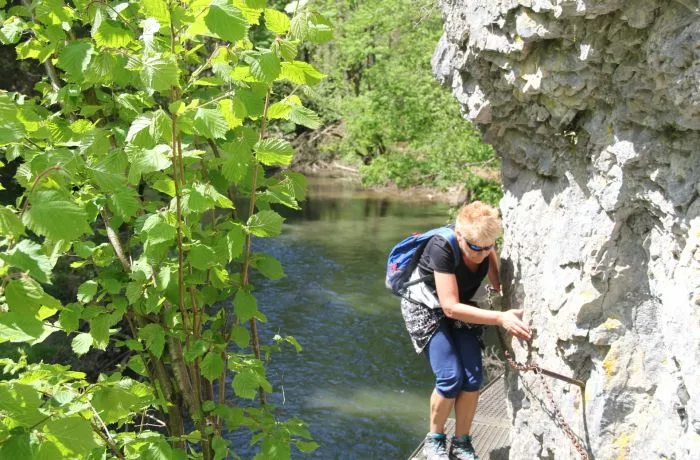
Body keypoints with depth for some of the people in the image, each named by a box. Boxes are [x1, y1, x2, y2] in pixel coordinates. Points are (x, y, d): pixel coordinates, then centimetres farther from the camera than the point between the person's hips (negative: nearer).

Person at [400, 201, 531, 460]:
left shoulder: (484, 242, -18)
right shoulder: (442, 248, -34)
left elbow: (498, 283, -8)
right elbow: (450, 307, -35)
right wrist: (500, 318, -40)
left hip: (461, 308, 5)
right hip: (427, 309, -5)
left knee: (472, 379, -7)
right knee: (451, 377, -16)